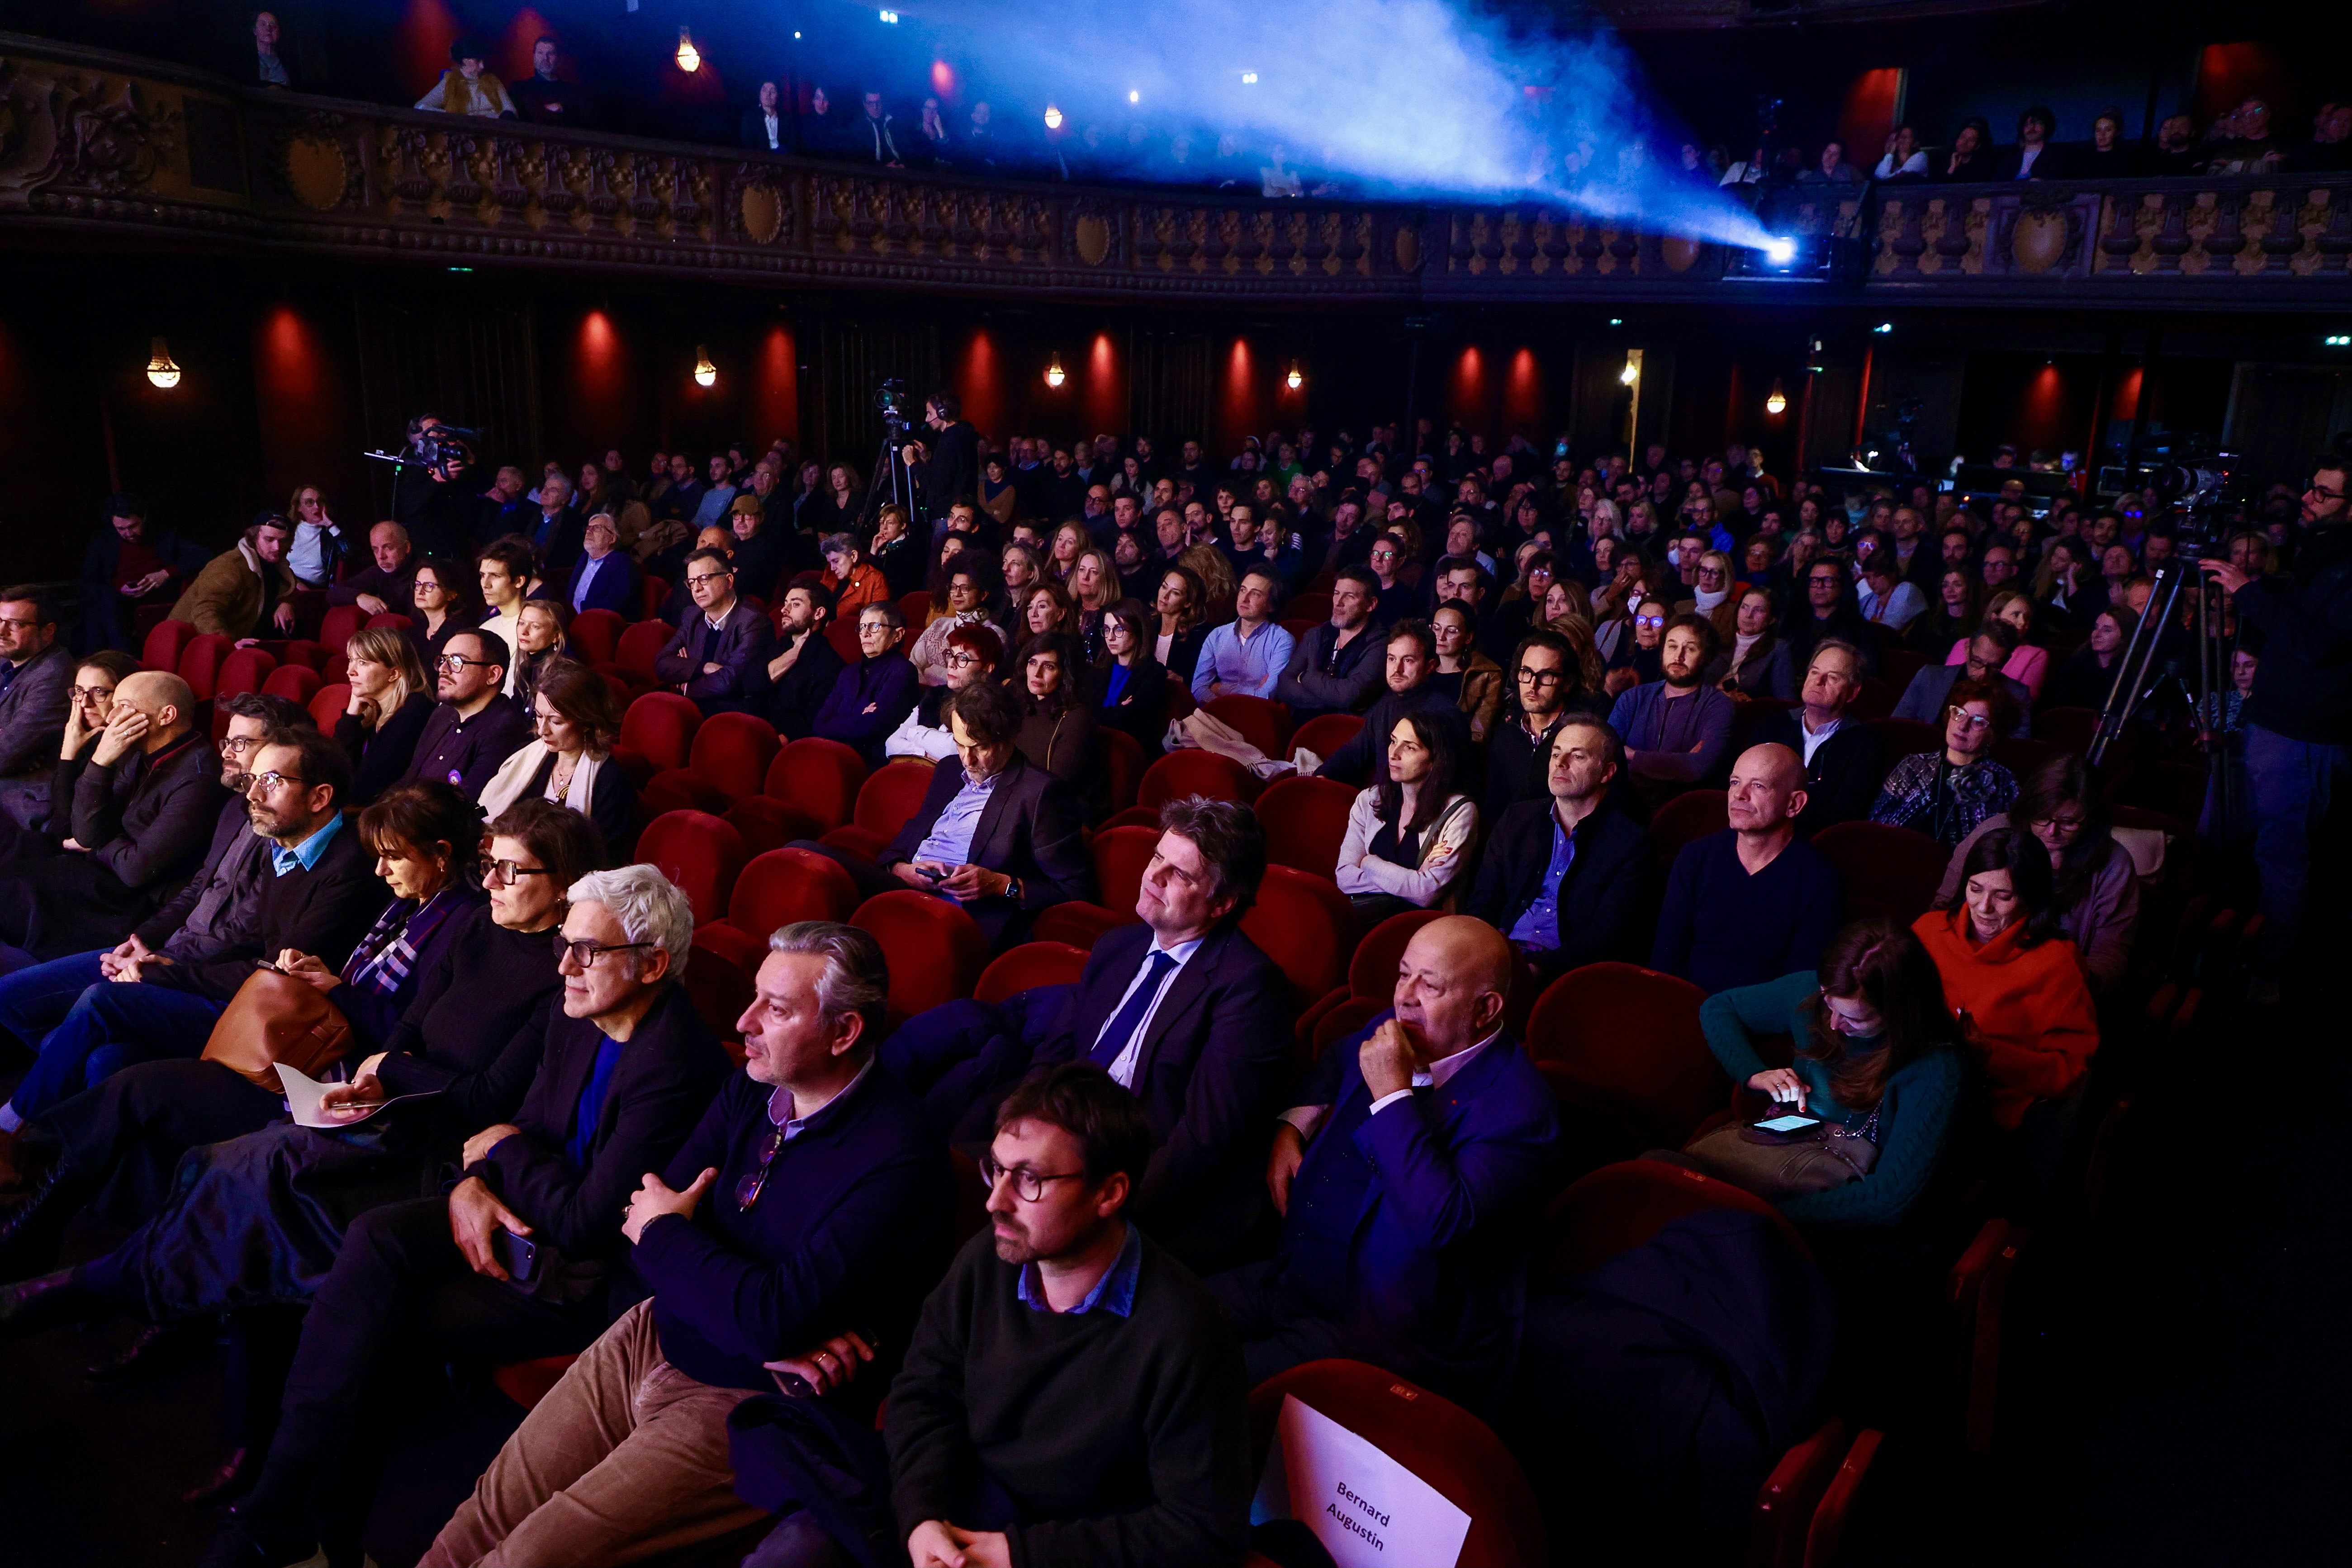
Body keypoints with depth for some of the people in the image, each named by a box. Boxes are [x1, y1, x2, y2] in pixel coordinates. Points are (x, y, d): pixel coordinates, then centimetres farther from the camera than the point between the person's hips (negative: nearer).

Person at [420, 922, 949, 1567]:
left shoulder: (898, 1160, -24)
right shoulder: (749, 1091, 0)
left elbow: (774, 1318, -28)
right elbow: (646, 1226, -1)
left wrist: (665, 1235, -10)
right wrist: (771, 1332, -17)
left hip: (749, 1404, -7)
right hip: (654, 1339, 7)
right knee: (488, 1516, 3)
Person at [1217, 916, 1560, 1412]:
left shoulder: (1517, 1107, -19)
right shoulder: (1393, 1032, 5)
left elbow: (1441, 1220, -34)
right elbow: (1338, 1061, 31)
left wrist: (1393, 1096, -26)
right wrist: (1292, 1126, 13)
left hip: (1396, 1334, -8)